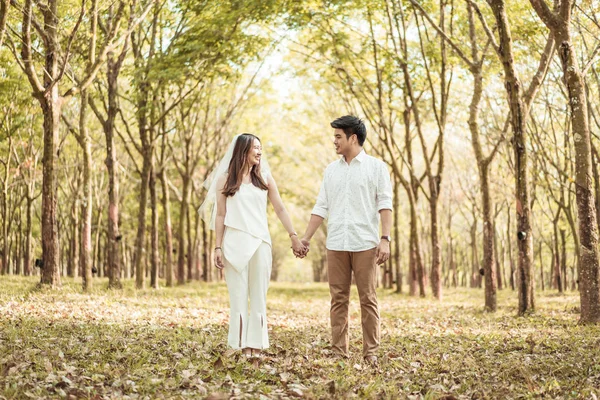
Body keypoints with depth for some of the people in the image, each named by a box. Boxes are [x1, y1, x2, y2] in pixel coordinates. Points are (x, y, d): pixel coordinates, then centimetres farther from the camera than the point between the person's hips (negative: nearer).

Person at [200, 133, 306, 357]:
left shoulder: (264, 177, 9)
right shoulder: (226, 179, 4)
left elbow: (280, 209, 9)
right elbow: (220, 215, 3)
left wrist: (294, 237, 3)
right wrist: (218, 247, -3)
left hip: (260, 242, 2)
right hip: (235, 242, -2)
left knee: (259, 296, 2)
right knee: (238, 296, -1)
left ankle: (257, 346, 6)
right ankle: (244, 347, 2)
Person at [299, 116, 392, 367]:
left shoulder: (376, 167, 3)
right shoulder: (331, 170, 15)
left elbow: (385, 204, -4)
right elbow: (321, 207, 14)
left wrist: (385, 238, -14)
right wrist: (306, 238, 8)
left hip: (365, 244, -4)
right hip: (336, 244, 4)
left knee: (368, 299, -1)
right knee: (338, 299, 5)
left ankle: (371, 353, 4)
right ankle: (339, 352, 9)